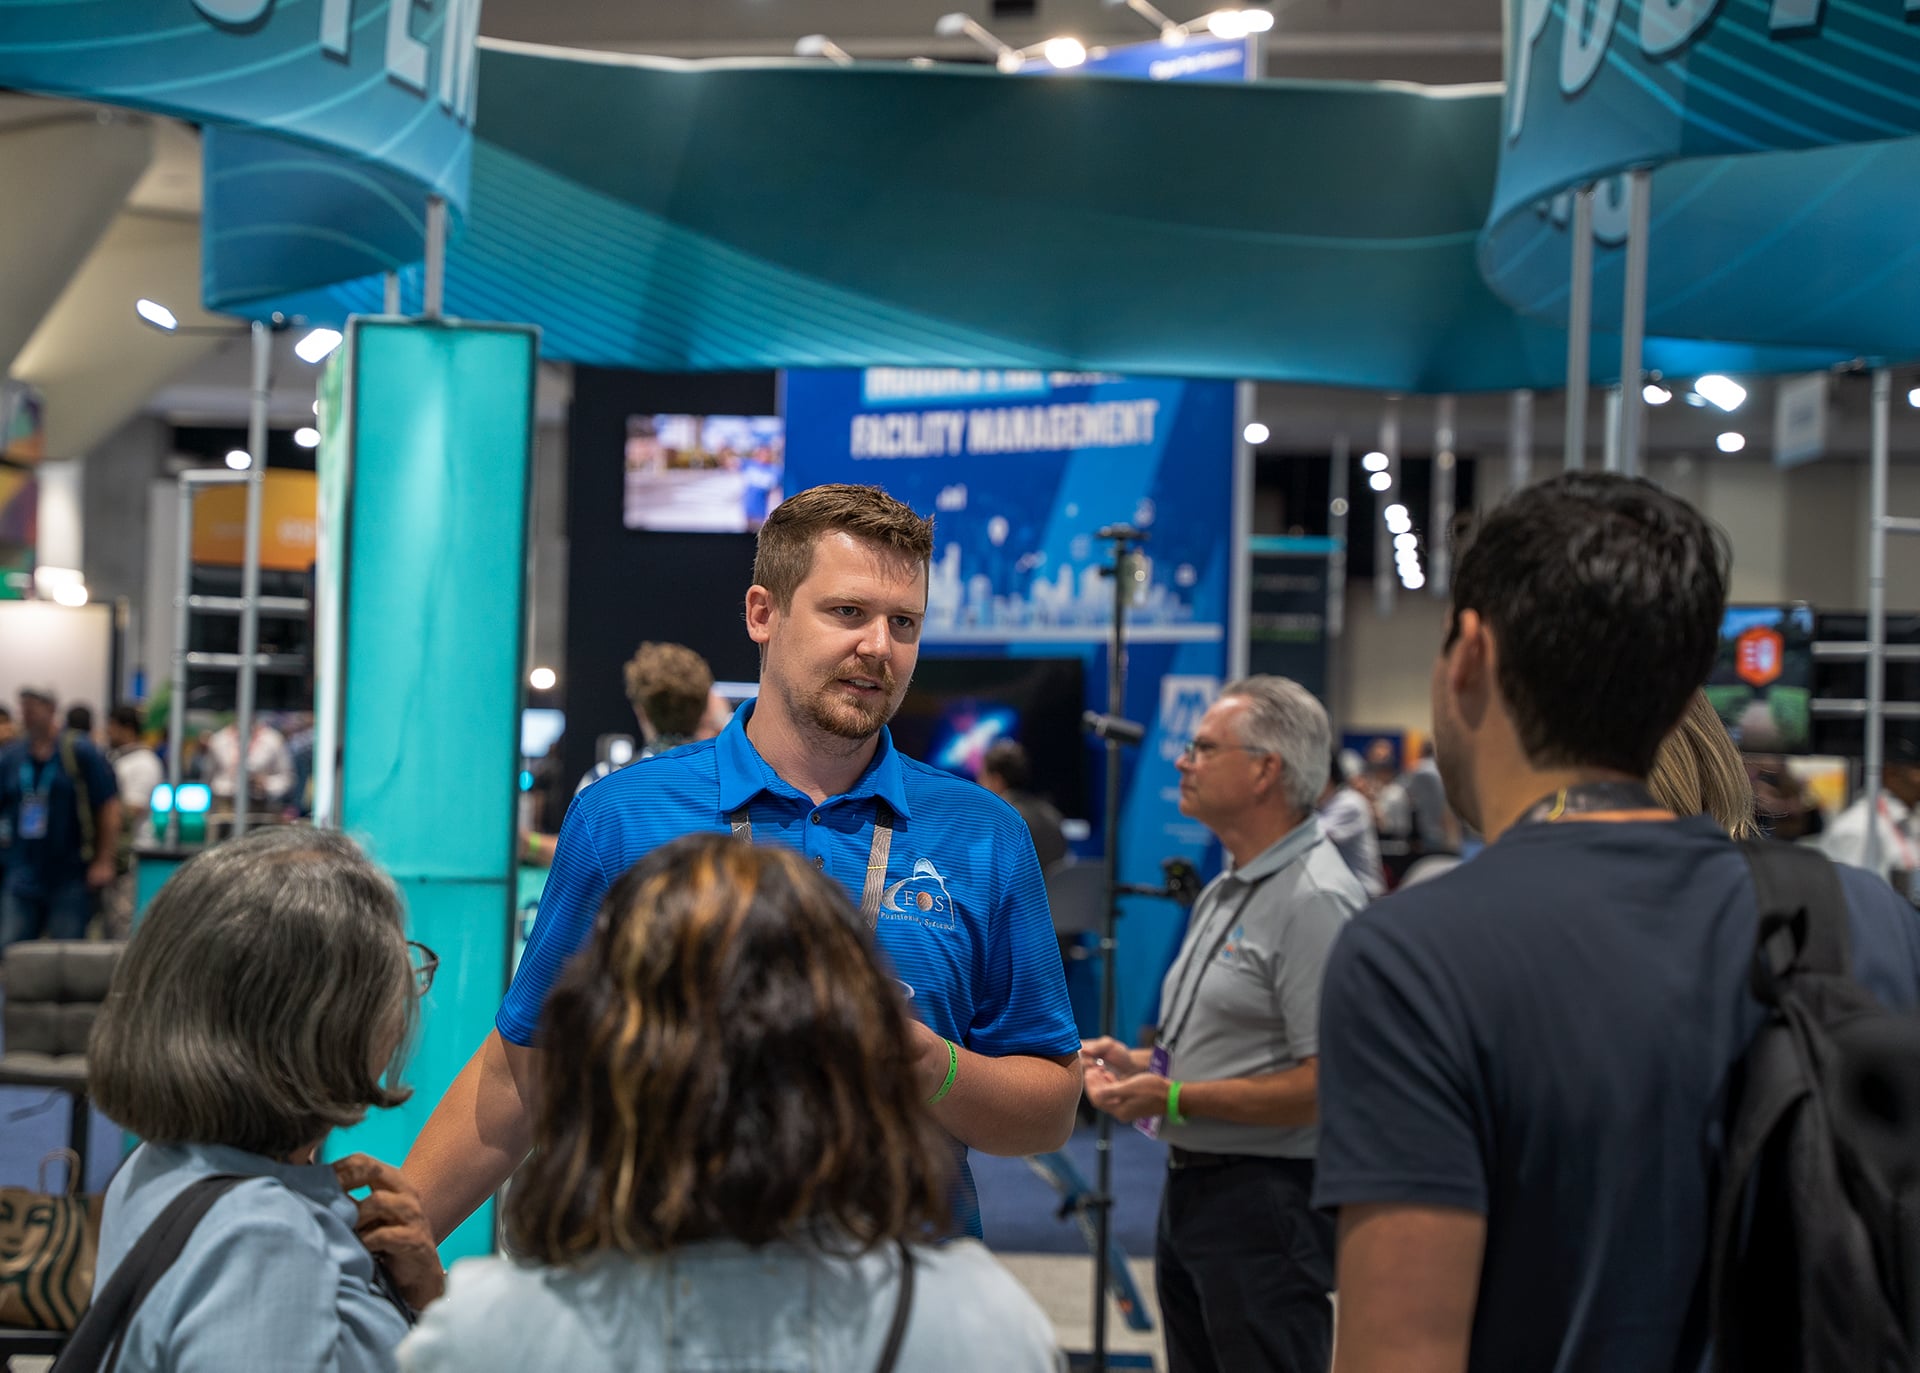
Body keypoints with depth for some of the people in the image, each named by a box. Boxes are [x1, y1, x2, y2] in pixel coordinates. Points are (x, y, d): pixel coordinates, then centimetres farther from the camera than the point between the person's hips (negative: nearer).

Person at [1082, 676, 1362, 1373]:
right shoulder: (1226, 891, 16)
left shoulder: (1315, 899, -18)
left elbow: (1325, 1085, -23)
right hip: (1191, 1185, 10)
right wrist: (1145, 1063, 7)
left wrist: (1175, 1099, -21)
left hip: (1265, 1203, -10)